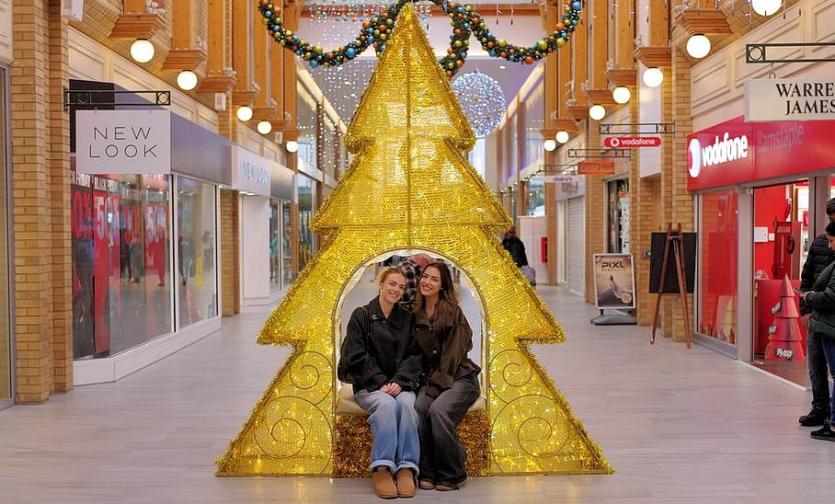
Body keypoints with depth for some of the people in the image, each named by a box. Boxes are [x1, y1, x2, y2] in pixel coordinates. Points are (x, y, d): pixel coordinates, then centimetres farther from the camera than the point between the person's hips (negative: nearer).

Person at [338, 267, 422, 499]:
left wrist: (399, 382, -12)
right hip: (369, 385, -2)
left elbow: (413, 356, 6)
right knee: (386, 403, -35)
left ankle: (407, 468, -34)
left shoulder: (407, 319, 13)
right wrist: (382, 382, -14)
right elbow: (357, 356, -4)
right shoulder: (361, 315, 4)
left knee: (406, 403, -32)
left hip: (400, 384, 2)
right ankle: (381, 468, -37)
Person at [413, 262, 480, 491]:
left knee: (438, 409, -30)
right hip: (431, 377, 4)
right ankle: (428, 472, -17)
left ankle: (453, 475, -14)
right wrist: (426, 383, 0)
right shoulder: (416, 314, 9)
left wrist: (436, 385, -18)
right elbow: (418, 352, 13)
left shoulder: (452, 312, -8)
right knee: (418, 407, -27)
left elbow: (452, 354, -12)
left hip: (460, 377, -4)